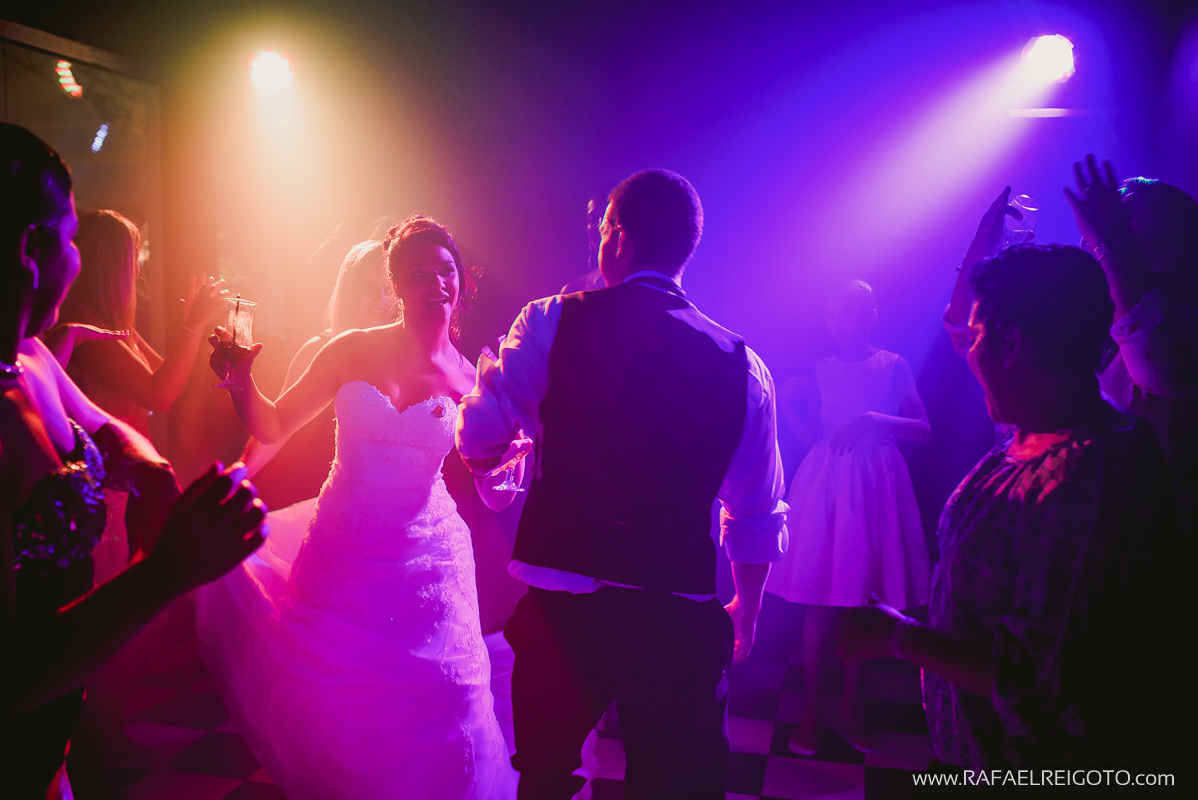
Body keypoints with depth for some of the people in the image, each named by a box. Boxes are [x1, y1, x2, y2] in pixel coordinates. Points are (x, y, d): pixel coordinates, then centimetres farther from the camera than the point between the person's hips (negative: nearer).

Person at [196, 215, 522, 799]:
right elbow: (273, 427, 0)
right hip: (340, 555, 1)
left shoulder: (469, 381, -4)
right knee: (334, 708, 12)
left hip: (425, 564, 0)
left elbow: (495, 498, -3)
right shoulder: (352, 351, -4)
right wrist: (242, 381, -17)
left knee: (431, 717, 3)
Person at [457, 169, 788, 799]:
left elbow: (478, 440, -5)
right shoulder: (742, 366, 0)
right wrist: (745, 609, 22)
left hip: (558, 604, 0)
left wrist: (491, 457, 20)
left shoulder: (553, 322, -7)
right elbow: (757, 515, 5)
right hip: (679, 615, 1)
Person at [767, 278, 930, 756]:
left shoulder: (893, 366, 2)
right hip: (824, 482, 1)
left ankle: (850, 709, 19)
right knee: (819, 599, -1)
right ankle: (810, 711, 9)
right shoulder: (822, 368, 10)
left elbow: (924, 431, -6)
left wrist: (873, 419, -18)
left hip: (873, 484, -1)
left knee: (861, 597, 4)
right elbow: (812, 432, 11)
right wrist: (790, 404, -5)